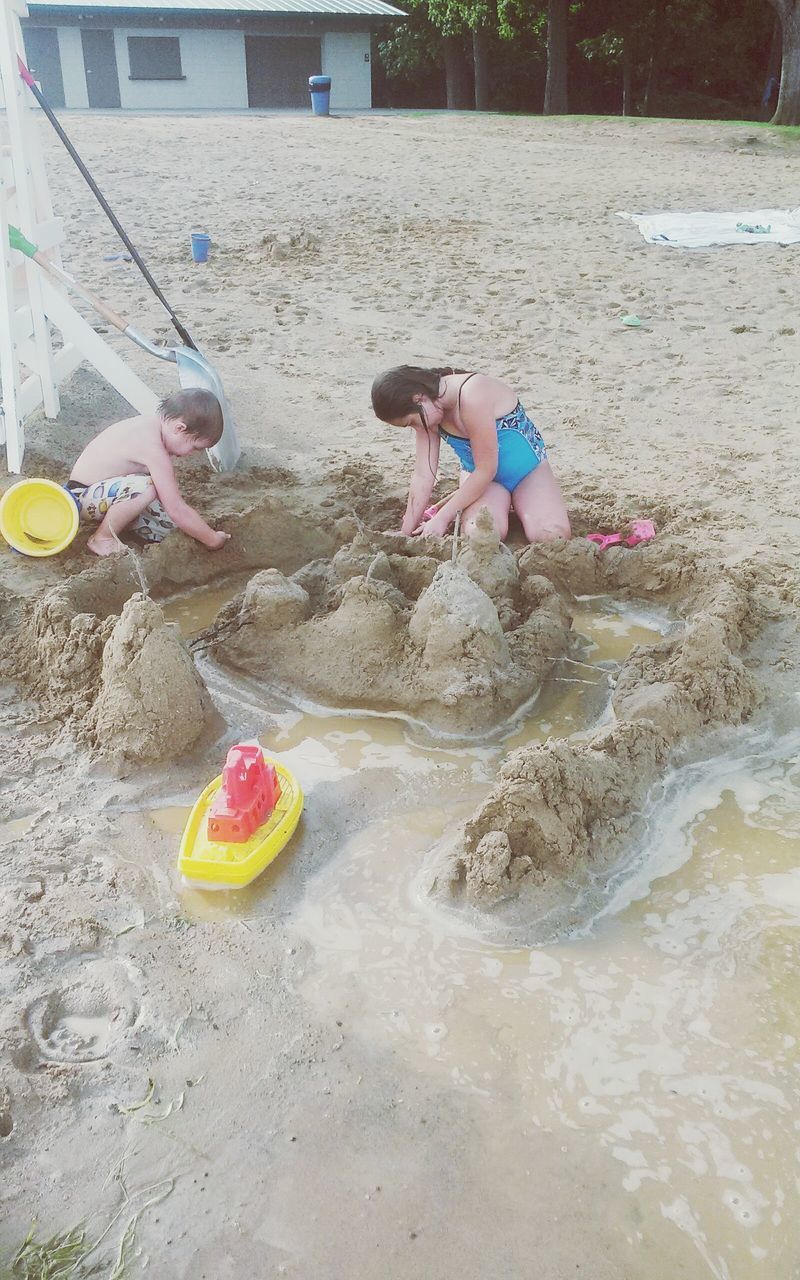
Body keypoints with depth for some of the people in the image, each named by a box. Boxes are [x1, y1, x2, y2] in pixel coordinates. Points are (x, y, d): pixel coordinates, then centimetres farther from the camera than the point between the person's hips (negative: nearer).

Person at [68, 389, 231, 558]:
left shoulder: (153, 423, -4)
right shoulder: (154, 450, -32)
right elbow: (177, 511, -30)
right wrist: (213, 540, -20)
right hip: (82, 496, -9)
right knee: (146, 487, -36)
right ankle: (103, 538, -15)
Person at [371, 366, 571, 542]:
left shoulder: (472, 396, -32)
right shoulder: (428, 415, -10)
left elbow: (486, 469, -27)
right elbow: (423, 477, -8)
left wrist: (442, 519, -23)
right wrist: (405, 535, -9)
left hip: (528, 470, -4)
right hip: (478, 473, 4)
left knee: (552, 536, -29)